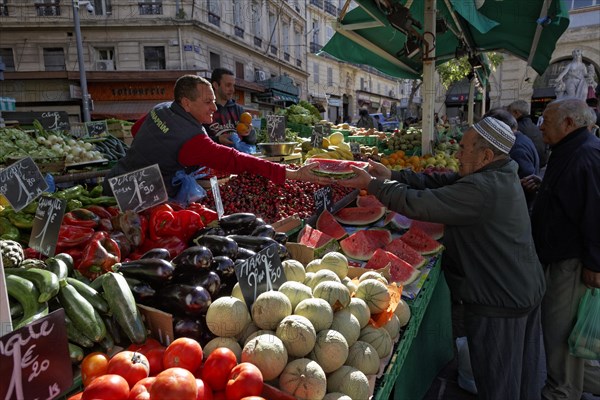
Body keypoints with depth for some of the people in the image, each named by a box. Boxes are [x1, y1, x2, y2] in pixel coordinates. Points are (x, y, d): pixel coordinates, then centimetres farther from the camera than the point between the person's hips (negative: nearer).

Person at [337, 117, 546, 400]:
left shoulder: (481, 188, -28)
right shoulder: (502, 175, 4)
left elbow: (417, 203, -28)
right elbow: (441, 182, 3)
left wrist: (372, 184, -16)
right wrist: (392, 176, -2)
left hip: (499, 302, -9)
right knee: (525, 377, 25)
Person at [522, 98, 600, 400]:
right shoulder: (567, 151, 12)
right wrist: (542, 185, 7)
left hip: (573, 259, -10)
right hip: (557, 252, 10)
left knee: (560, 327, 2)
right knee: (569, 325, 21)